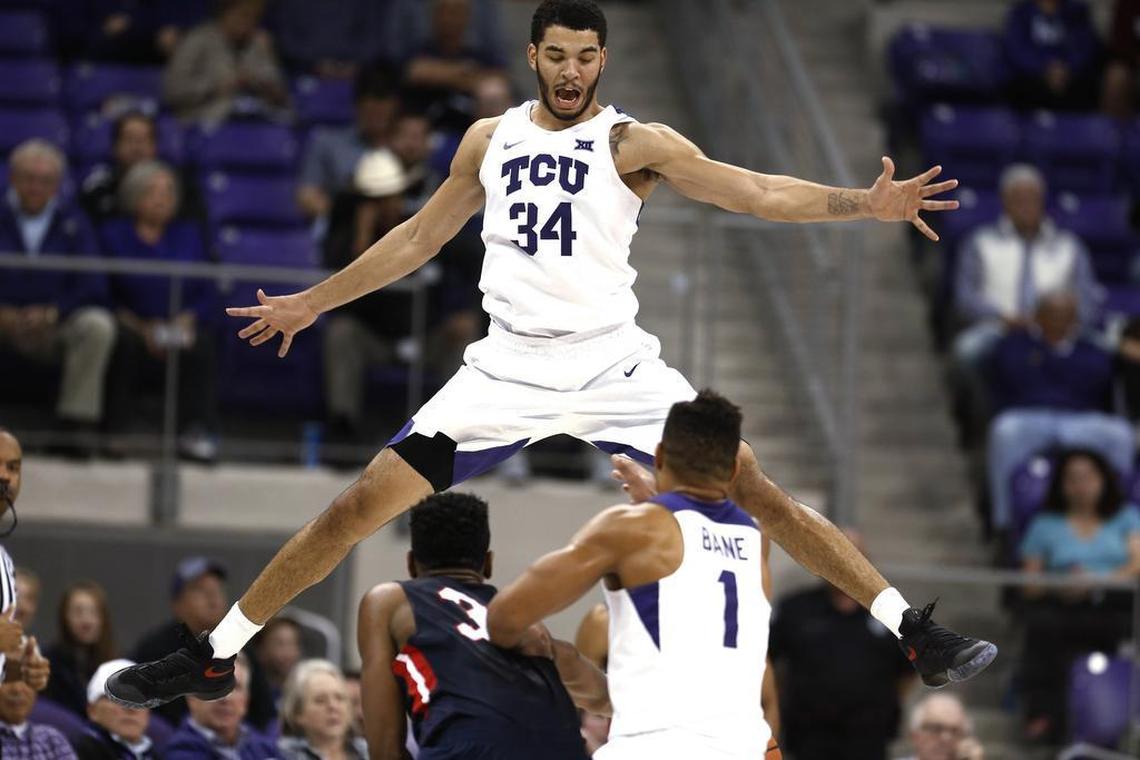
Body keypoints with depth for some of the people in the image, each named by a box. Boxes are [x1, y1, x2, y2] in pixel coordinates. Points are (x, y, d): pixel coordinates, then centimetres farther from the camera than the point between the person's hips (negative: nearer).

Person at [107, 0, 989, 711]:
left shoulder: (633, 143, -3)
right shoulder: (491, 139, 10)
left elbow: (757, 192, -12)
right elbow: (420, 237, 23)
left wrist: (866, 204, -27)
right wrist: (313, 301, 28)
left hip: (613, 367, -3)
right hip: (508, 370, 3)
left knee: (756, 491, -12)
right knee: (361, 506, -4)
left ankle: (912, 635, -5)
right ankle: (213, 657, 6)